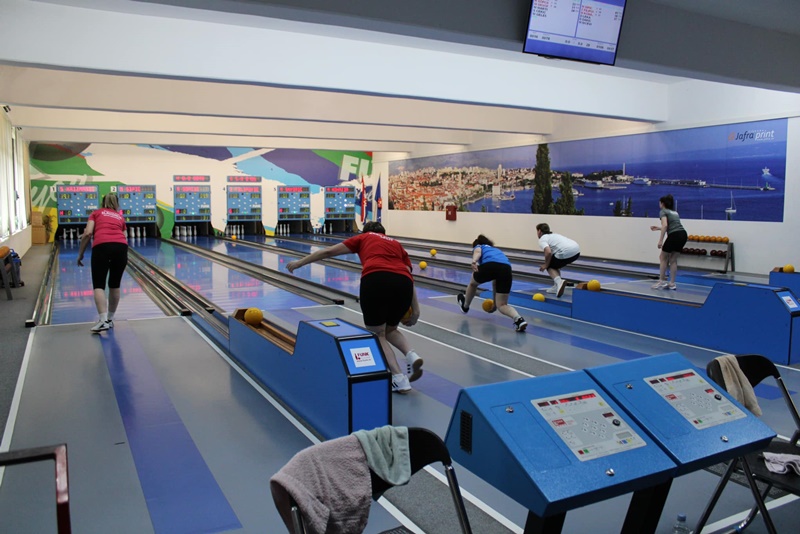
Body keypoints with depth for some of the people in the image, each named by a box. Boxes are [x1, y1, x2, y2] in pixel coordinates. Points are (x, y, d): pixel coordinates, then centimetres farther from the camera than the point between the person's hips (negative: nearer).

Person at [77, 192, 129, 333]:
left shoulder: (96, 213, 22)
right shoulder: (120, 217, 30)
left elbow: (88, 233, 8)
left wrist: (80, 254, 14)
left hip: (101, 246, -2)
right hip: (121, 247, 3)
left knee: (99, 285, 0)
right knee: (115, 285, 14)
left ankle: (103, 320, -16)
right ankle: (110, 319, 20)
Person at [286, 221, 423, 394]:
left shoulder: (362, 238, 29)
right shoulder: (397, 244, 33)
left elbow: (328, 251, 29)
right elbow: (409, 276, 21)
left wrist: (300, 262, 39)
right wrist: (415, 310, 19)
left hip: (375, 281, -3)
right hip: (402, 284, 3)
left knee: (377, 335, 15)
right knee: (389, 330, 28)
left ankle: (399, 379, 1)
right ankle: (412, 355, 3)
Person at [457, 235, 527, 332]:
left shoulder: (478, 247, 32)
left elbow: (478, 252, 1)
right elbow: (495, 282, 49)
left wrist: (474, 261, -20)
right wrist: (494, 301, 57)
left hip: (490, 264, -4)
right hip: (506, 268, 4)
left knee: (473, 283, 30)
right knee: (502, 305, 10)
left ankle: (465, 306, 51)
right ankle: (518, 319, -17)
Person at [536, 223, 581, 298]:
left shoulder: (542, 239, 4)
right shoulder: (553, 235, 29)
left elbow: (548, 252, -14)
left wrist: (546, 265, 1)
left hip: (566, 252, -8)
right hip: (576, 251, 8)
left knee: (550, 266, 15)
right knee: (555, 265, 28)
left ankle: (559, 282, -13)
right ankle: (557, 287, 22)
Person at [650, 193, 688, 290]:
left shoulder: (663, 212, 3)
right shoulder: (674, 212, 27)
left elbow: (665, 225, -14)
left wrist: (660, 240, -16)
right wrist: (658, 228, 43)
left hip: (674, 236, -7)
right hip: (683, 235, 7)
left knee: (663, 258, 9)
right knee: (673, 260, 14)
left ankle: (662, 282, 10)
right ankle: (672, 283, 14)